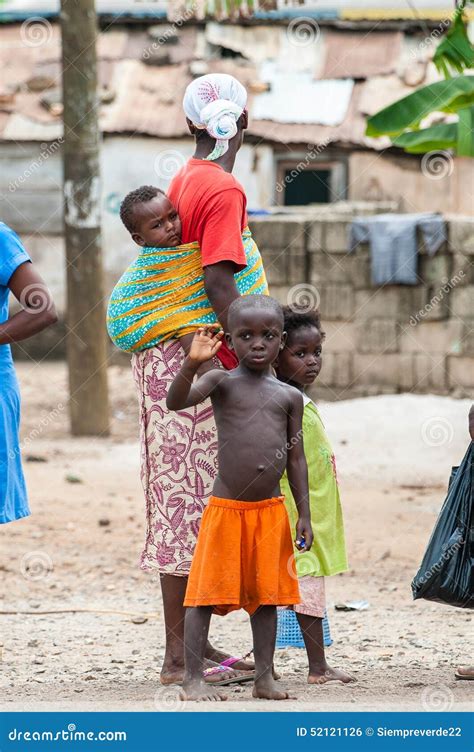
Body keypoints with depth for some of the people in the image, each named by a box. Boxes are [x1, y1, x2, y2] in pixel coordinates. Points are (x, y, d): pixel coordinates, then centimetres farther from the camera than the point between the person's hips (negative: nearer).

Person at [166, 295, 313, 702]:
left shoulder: (289, 396, 7)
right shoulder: (222, 382, -2)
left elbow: (296, 459, 10)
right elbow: (176, 401, -19)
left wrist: (304, 514, 7)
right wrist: (192, 363, -35)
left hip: (270, 512, 3)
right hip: (225, 510, -3)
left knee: (266, 594, 9)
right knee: (207, 592, -3)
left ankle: (265, 677, 17)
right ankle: (193, 679, 1)